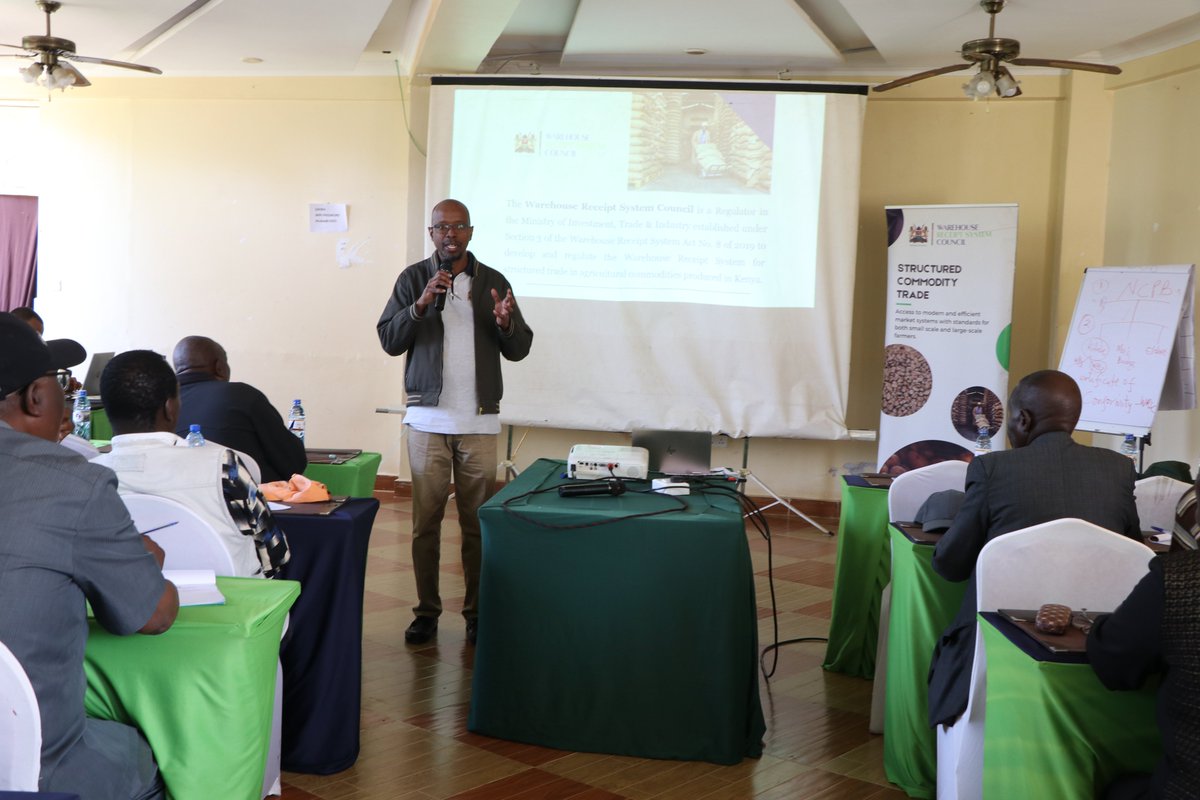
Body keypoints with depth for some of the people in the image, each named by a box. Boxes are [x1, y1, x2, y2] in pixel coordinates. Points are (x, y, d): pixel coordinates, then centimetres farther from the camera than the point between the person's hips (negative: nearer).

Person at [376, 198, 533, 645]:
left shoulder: (493, 282, 6)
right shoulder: (413, 279, 4)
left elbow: (519, 350, 6)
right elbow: (389, 340, -3)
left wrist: (505, 324, -15)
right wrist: (421, 304, -17)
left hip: (479, 421, 1)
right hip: (428, 418, 0)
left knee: (477, 521, 2)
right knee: (425, 521, 1)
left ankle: (477, 612, 12)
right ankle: (426, 612, 11)